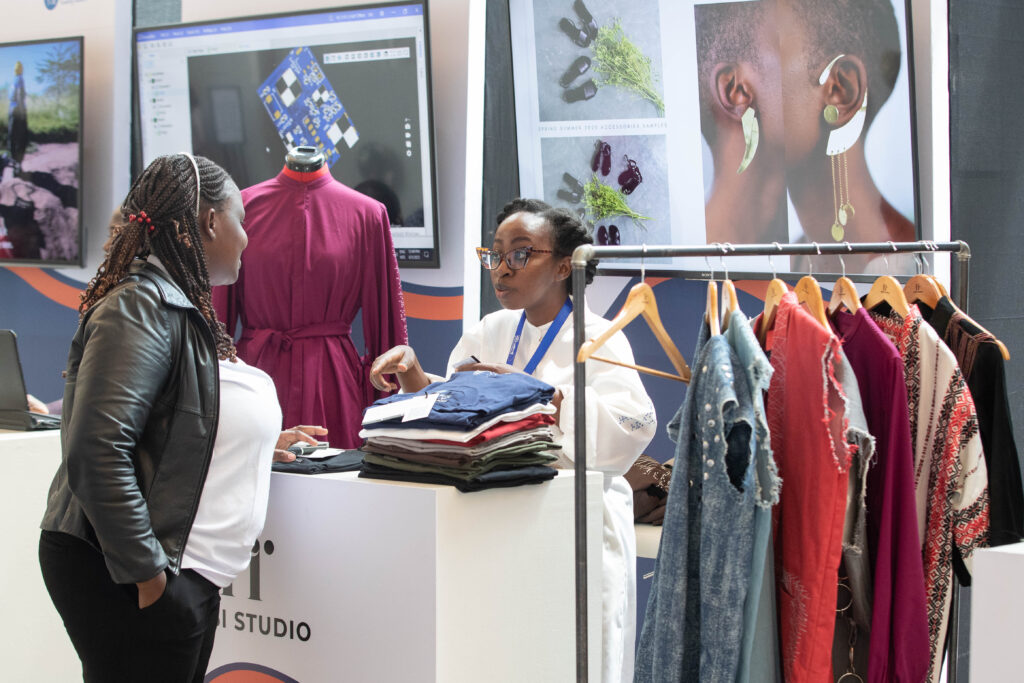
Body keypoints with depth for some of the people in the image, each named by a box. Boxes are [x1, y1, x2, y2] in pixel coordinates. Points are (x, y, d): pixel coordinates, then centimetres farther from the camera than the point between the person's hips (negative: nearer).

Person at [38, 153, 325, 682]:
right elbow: (97, 453, -23)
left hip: (185, 576, 10)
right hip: (135, 582, -10)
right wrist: (145, 573, -22)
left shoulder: (183, 309, 17)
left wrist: (259, 442, 29)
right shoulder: (140, 306, -15)